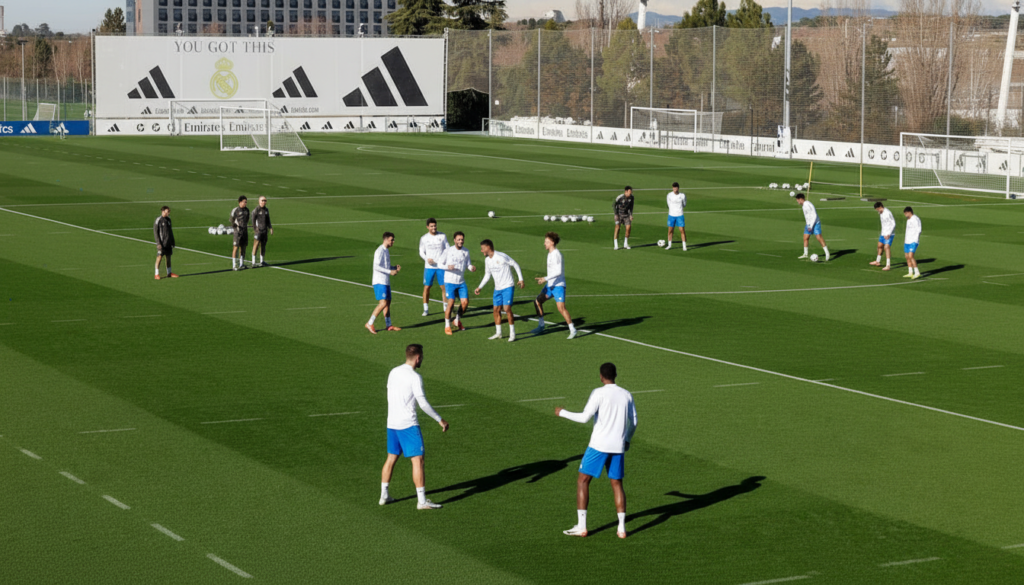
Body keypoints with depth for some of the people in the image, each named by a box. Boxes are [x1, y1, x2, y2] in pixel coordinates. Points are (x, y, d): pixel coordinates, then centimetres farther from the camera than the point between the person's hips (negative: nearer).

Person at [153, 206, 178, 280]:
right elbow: (155, 232, -10)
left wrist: (173, 242, 17)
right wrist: (158, 243, -17)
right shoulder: (158, 220, -9)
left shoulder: (168, 219, 11)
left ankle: (169, 273, 18)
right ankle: (157, 274, -1)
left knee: (168, 257, 10)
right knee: (159, 257, -6)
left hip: (168, 243, 6)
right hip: (162, 243, -6)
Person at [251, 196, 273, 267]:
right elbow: (253, 221, -7)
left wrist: (270, 228, 10)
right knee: (256, 245, -7)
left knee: (263, 245, 9)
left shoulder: (266, 210, 12)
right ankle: (253, 262, -4)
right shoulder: (256, 210, -7)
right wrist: (255, 230, -13)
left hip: (265, 231, 6)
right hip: (258, 231, -6)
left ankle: (261, 261, 18)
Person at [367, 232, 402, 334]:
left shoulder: (386, 251, 17)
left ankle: (388, 325, 16)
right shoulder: (380, 251, -13)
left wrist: (395, 268, 8)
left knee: (388, 303, 11)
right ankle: (370, 324, -11)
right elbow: (376, 266, -22)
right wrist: (390, 272, -24)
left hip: (386, 282, 10)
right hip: (380, 282, -10)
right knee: (383, 303, -15)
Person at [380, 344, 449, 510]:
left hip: (392, 423, 8)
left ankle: (384, 495, 24)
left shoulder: (393, 372, 8)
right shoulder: (415, 377, -14)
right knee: (418, 460, -5)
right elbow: (423, 403, -16)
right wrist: (440, 420, -8)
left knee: (391, 458, 18)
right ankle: (422, 501, -7)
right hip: (408, 424, -8)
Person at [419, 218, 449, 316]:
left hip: (441, 266, 0)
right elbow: (421, 252, 7)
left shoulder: (442, 236, 2)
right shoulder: (424, 238, 2)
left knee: (444, 287, -1)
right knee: (426, 287, -2)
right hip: (429, 266, 0)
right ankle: (426, 309, 7)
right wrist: (427, 259, -13)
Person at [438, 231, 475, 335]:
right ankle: (447, 326, 1)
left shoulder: (466, 252, 7)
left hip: (461, 282, 4)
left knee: (465, 302, -3)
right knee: (451, 302, -14)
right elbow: (439, 263, -3)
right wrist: (447, 267, -23)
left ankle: (457, 321, 23)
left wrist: (471, 268, -8)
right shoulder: (448, 251, -6)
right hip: (450, 281, -4)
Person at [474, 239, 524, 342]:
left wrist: (521, 279, -8)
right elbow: (487, 275, 20)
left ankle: (512, 333, -5)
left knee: (507, 309, -13)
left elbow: (515, 264, -7)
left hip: (507, 287, -8)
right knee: (496, 310, 7)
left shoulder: (501, 257, -16)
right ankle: (498, 333, 17)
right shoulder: (487, 260, 8)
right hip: (497, 289, 8)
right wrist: (479, 287, 14)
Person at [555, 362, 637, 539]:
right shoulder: (627, 395, 8)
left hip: (599, 445, -5)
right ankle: (622, 528, 4)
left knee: (582, 481, 4)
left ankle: (581, 526, -1)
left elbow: (585, 417, -14)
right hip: (618, 447, 5)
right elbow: (633, 422, 14)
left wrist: (563, 412, -1)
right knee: (617, 484, 14)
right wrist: (627, 440, 31)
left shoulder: (599, 393, -9)